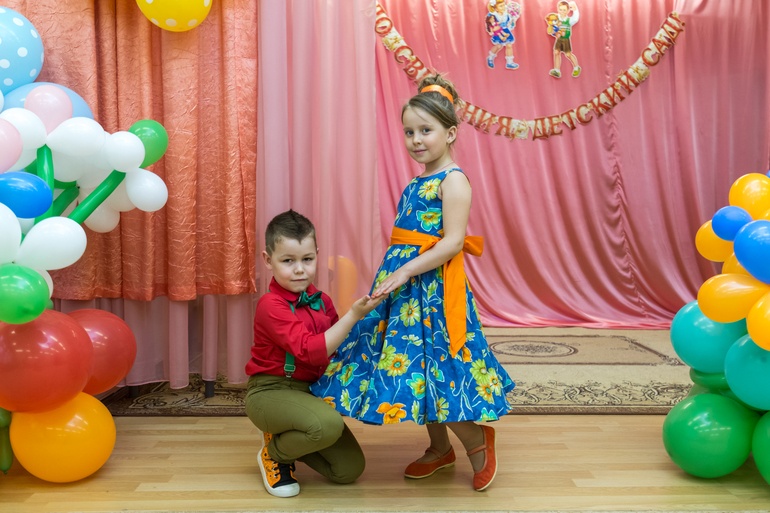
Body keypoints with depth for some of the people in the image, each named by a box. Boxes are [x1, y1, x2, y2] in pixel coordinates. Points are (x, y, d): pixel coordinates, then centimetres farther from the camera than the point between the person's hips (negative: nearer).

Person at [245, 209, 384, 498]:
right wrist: (353, 315, -31)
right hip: (271, 391, -7)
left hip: (310, 391, 7)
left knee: (350, 469, 0)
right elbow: (311, 351, -29)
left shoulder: (321, 301, 3)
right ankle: (274, 451, -4)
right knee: (328, 424, -36)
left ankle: (287, 440, 22)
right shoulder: (271, 305, -19)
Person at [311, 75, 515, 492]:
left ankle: (478, 441, 16)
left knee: (434, 368, -6)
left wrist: (406, 271, -24)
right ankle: (439, 448, 29)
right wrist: (394, 274, 11)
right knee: (415, 366, 14)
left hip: (432, 288, -9)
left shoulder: (453, 180, -12)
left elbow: (453, 242, -21)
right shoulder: (418, 182, 14)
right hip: (406, 285, 9)